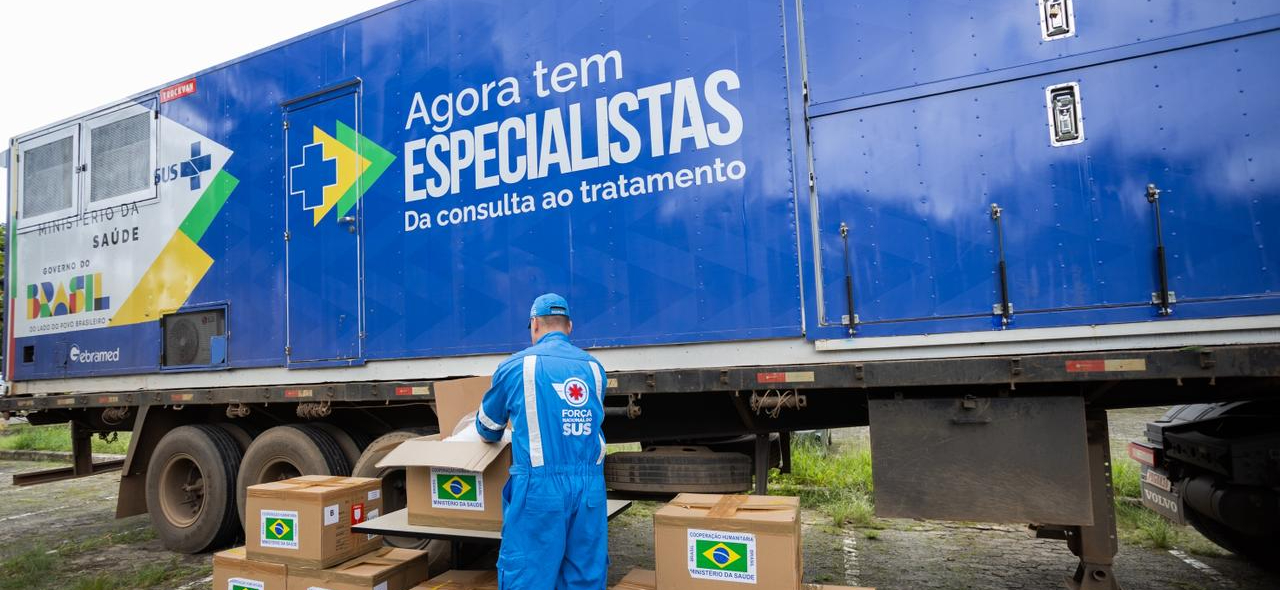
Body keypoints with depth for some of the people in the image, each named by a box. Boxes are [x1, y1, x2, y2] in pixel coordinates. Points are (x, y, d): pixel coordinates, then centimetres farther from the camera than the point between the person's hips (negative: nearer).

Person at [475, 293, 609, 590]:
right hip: (590, 486, 4)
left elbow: (488, 427, 17)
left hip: (540, 485, -3)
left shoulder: (516, 365, 2)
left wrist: (497, 437, 40)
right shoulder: (594, 367, 11)